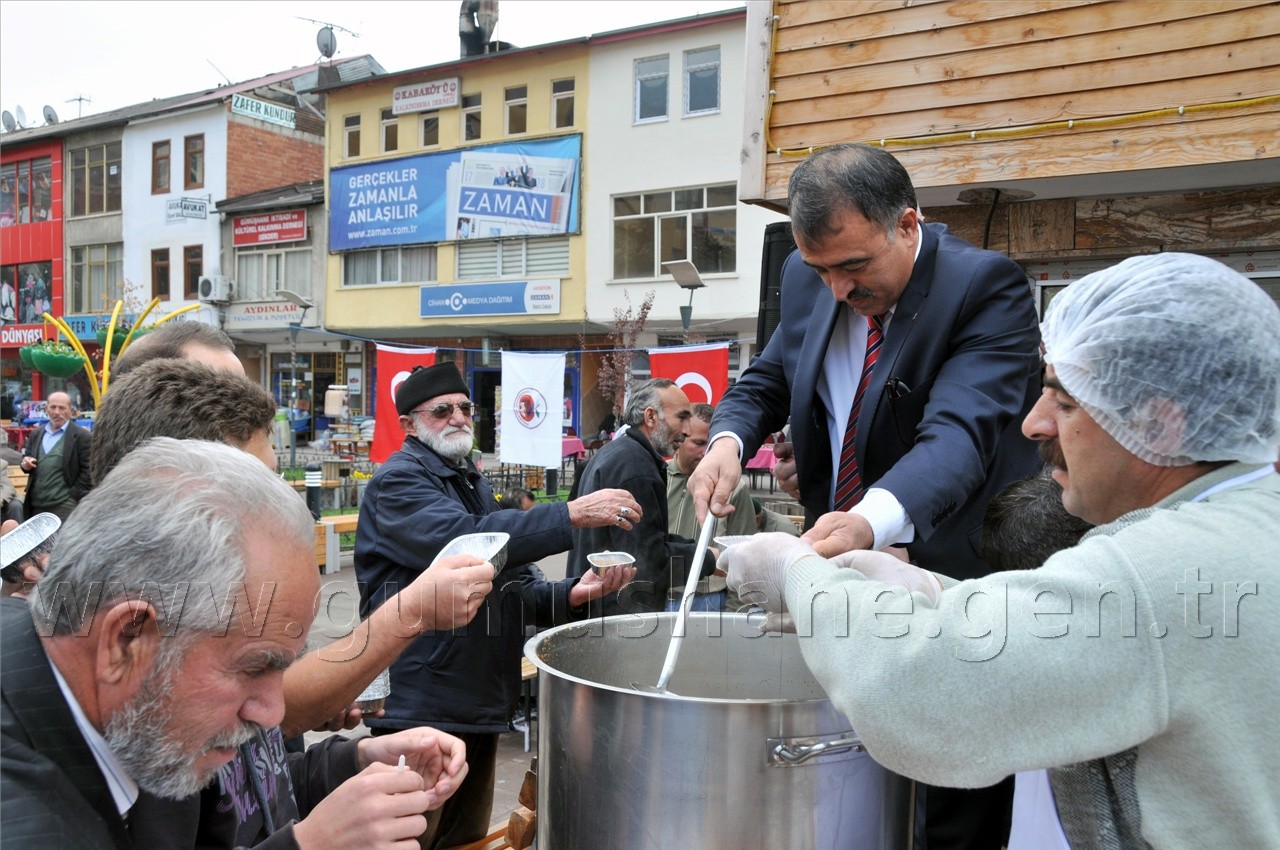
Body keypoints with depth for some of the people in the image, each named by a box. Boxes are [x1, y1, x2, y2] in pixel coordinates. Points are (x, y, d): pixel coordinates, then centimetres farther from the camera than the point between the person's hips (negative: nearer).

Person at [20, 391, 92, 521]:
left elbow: (87, 470, -7)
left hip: (64, 504, -6)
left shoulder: (81, 436, -5)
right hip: (35, 503, 6)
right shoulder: (36, 434, 15)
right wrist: (26, 464, 0)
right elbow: (27, 458, 23)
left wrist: (73, 497, -11)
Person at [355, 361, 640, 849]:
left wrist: (572, 594, -7)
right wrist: (573, 514, -31)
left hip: (480, 706, 9)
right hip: (420, 712, -8)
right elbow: (466, 542, -30)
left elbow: (513, 588, 13)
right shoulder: (398, 481, -11)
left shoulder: (473, 484, 16)